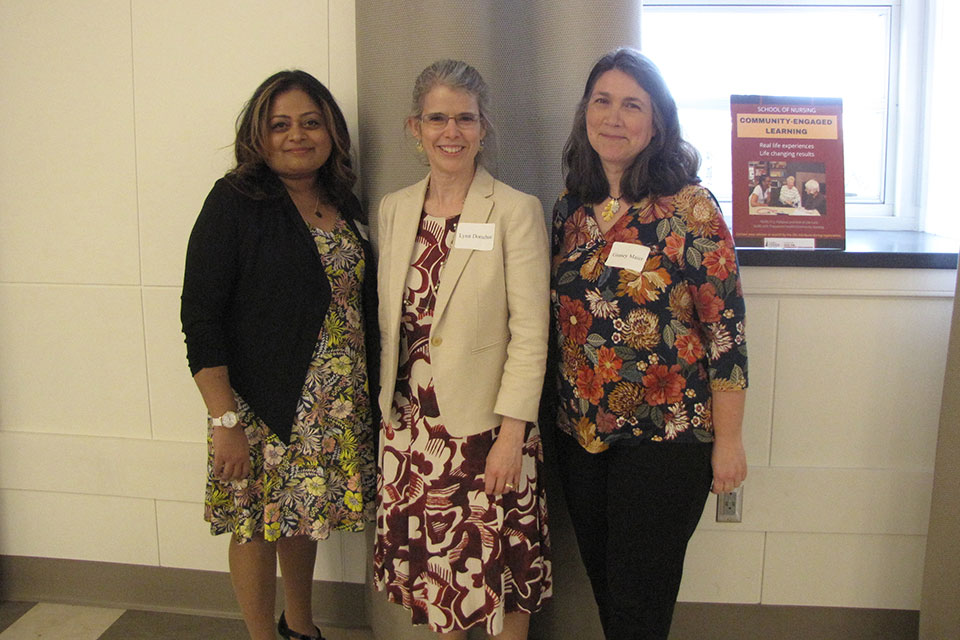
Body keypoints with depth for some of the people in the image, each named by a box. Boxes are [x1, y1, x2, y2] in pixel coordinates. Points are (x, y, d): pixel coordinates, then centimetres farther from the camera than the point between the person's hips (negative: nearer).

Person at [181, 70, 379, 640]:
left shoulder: (345, 206, 8)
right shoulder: (235, 202, -10)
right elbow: (200, 316, -14)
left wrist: (371, 396, 10)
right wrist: (225, 420, -18)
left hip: (339, 409, 5)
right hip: (261, 407, -5)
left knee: (303, 517, 19)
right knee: (258, 525, 8)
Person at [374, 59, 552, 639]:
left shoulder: (516, 211, -9)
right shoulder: (394, 210, 6)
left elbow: (530, 331, -12)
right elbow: (389, 321, 12)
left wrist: (511, 433, -16)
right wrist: (386, 408, 12)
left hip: (487, 424, -4)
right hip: (411, 422, 5)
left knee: (501, 568, 7)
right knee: (432, 561, 15)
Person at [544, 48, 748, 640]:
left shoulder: (689, 208, -13)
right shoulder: (571, 209, 3)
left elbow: (727, 327, -12)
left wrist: (728, 440, -11)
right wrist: (554, 410, 12)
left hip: (666, 435, -5)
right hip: (580, 430, 5)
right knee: (602, 585, 18)